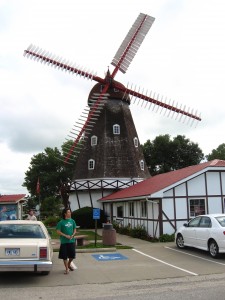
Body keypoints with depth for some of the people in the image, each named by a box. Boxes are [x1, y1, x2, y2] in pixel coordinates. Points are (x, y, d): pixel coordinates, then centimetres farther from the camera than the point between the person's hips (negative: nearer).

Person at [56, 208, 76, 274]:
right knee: (64, 256, 2)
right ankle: (67, 269, 17)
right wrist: (65, 235, -15)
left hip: (72, 241, 4)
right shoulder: (61, 222, -8)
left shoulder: (72, 221, 4)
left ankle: (69, 264, 39)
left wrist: (72, 235, -8)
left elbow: (75, 230, 10)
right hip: (64, 241, -3)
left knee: (72, 255, 10)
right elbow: (58, 231, -8)